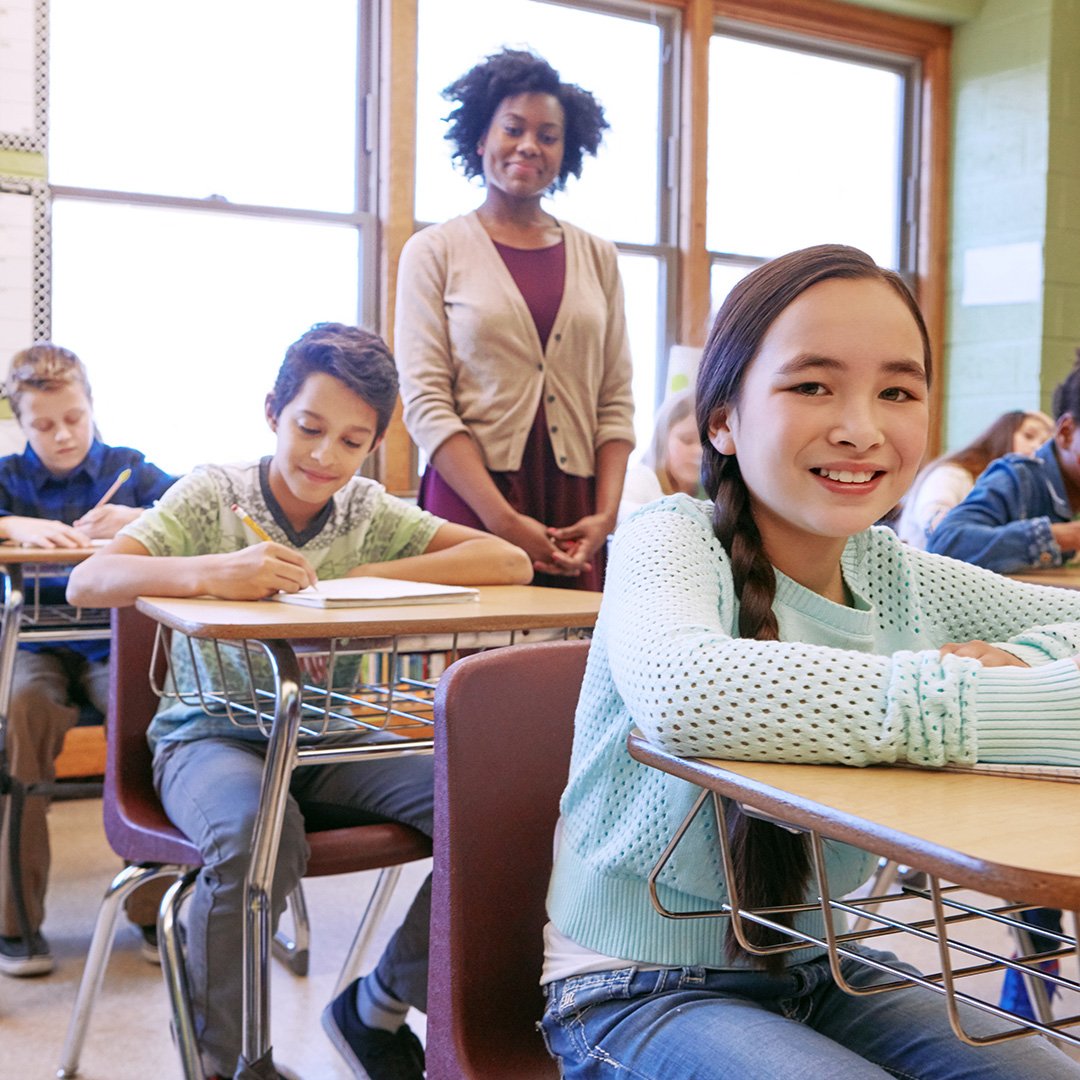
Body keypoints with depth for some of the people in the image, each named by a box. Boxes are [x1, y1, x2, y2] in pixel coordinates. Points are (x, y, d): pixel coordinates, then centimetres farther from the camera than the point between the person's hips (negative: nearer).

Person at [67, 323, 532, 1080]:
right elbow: (87, 583, -17)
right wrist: (214, 573, -34)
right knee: (255, 834, -36)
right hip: (214, 735, -3)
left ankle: (379, 1008, 8)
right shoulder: (213, 494, -3)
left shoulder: (370, 513, 5)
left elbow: (511, 564, -5)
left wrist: (366, 578, -14)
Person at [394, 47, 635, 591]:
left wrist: (606, 514, -6)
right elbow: (425, 402, -6)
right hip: (470, 502, -2)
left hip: (575, 515, 3)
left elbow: (616, 402, 9)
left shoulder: (596, 257, 13)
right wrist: (504, 521, -15)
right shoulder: (434, 252, 4)